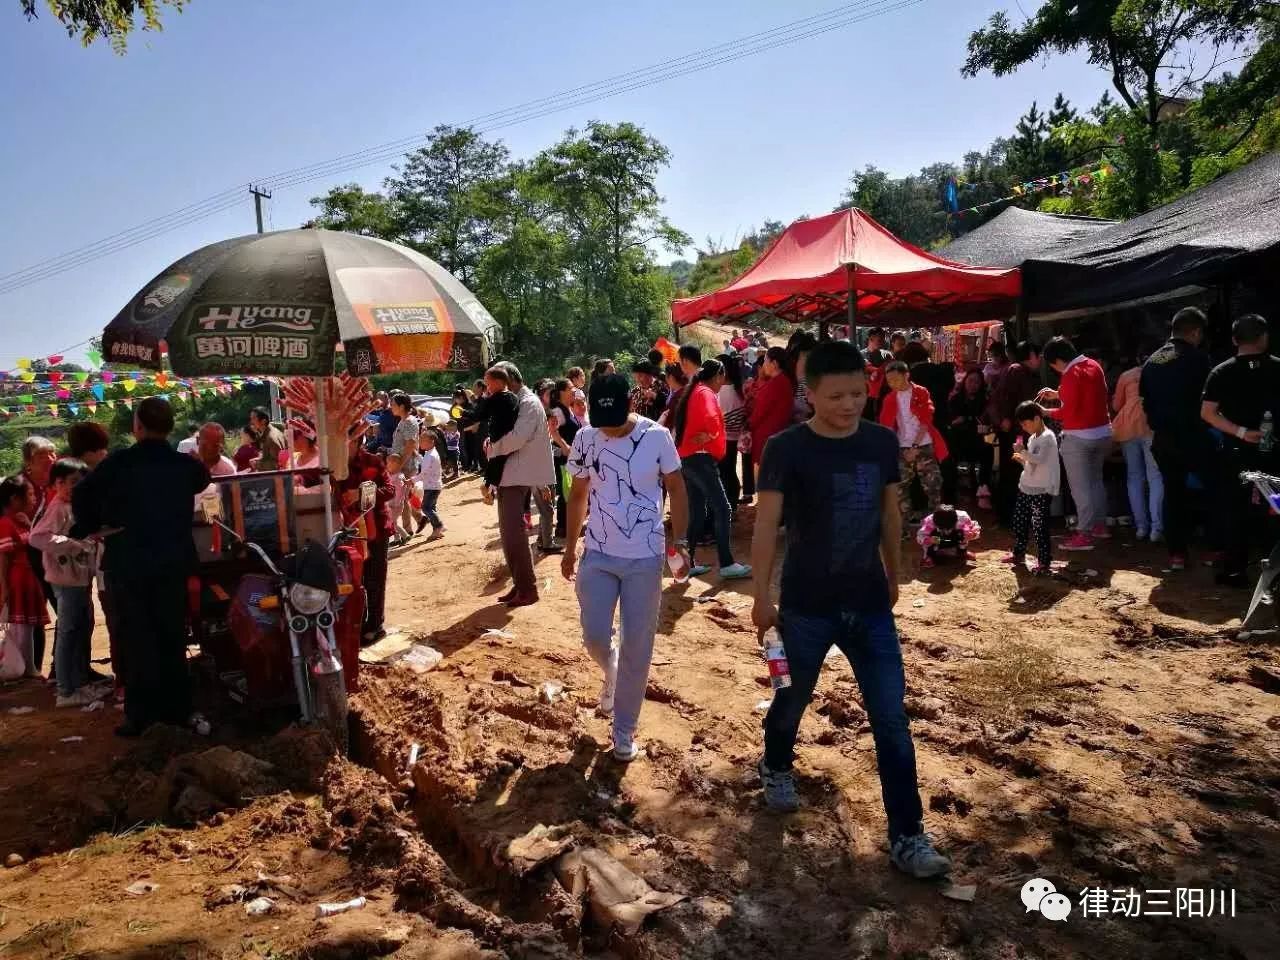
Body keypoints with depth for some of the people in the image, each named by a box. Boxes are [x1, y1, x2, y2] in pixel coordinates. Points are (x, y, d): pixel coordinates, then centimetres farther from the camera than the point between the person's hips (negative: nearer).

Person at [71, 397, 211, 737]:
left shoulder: (119, 462, -11)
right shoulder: (186, 465, -2)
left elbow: (82, 495, -3)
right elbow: (203, 479, 19)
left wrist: (87, 527, 15)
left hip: (127, 563, -2)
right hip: (173, 562, 2)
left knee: (138, 639, 6)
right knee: (172, 636, 12)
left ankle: (140, 715, 8)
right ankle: (176, 709, 17)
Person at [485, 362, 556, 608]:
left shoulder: (528, 403, -12)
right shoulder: (513, 402, 18)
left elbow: (516, 438, -24)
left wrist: (491, 448, -10)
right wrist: (493, 444, -1)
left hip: (518, 475, -10)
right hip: (508, 474, 10)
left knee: (513, 532, -9)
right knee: (509, 531, 13)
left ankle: (527, 589, -1)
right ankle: (520, 584, 21)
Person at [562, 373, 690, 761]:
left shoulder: (657, 436, -10)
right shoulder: (586, 439, -3)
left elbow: (676, 489, -1)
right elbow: (578, 496, 8)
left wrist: (680, 540, -9)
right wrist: (569, 549, 10)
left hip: (645, 557, -2)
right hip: (598, 555, 2)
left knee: (637, 646, 3)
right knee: (595, 637, 1)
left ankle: (624, 729, 19)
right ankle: (612, 673, 37)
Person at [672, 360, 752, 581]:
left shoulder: (690, 392, 19)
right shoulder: (706, 393, -9)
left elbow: (680, 424, 24)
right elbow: (711, 419, -29)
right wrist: (711, 436, -11)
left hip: (687, 458, 10)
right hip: (701, 457, -10)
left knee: (697, 513, 12)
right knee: (722, 509, -8)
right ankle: (727, 564, -10)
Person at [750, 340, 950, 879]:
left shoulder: (882, 443, 0)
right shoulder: (787, 449, -13)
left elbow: (890, 514, 11)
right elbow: (767, 525, -11)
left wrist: (893, 577, 18)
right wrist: (761, 597, -12)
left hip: (870, 604, 3)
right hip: (807, 605, -3)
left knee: (892, 721, 3)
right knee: (793, 697, 19)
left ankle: (907, 836, 13)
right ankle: (776, 766, 48)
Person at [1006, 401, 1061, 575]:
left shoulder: (1047, 437, -13)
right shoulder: (1032, 438, 14)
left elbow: (1039, 459, -26)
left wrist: (1023, 452, -31)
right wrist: (1021, 460, 4)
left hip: (1042, 490, -9)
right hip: (1027, 487, 9)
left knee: (1040, 526, -6)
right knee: (1019, 521, 16)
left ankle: (1044, 562, 0)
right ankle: (1019, 554, 30)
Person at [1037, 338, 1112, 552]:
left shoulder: (1072, 374, -17)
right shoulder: (1093, 366, 9)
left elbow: (1070, 411, -19)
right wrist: (1057, 394, 18)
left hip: (1078, 437, -9)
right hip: (1103, 432, 9)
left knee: (1080, 486, -4)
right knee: (1096, 480, 21)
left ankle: (1084, 534, -2)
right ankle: (1100, 525, 29)